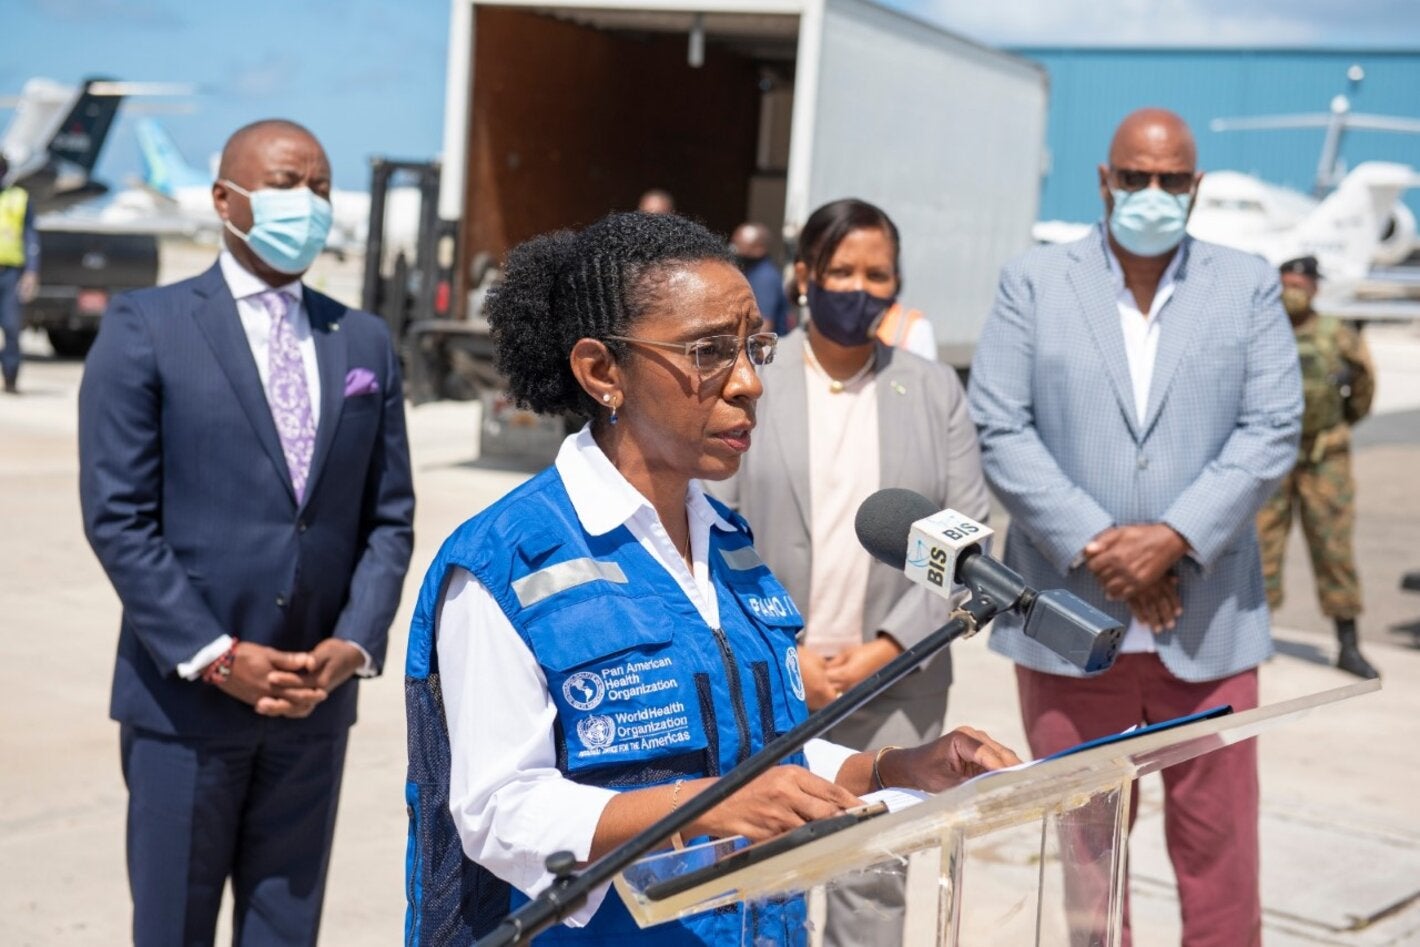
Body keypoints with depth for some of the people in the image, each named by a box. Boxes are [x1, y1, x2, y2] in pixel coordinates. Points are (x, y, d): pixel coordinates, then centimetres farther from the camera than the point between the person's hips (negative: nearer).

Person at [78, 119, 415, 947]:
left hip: (316, 695, 3)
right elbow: (117, 516, -9)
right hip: (185, 695, -3)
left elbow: (389, 517, 9)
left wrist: (356, 643, -6)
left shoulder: (366, 341, 9)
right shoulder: (146, 328, -3)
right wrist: (214, 656, -15)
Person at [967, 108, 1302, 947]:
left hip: (1207, 621, 1)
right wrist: (1095, 545, -12)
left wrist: (1173, 537, -14)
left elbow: (1272, 430, -2)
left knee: (1218, 846, 6)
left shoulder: (1249, 286, 8)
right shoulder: (1033, 283, 4)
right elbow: (1001, 430, -4)